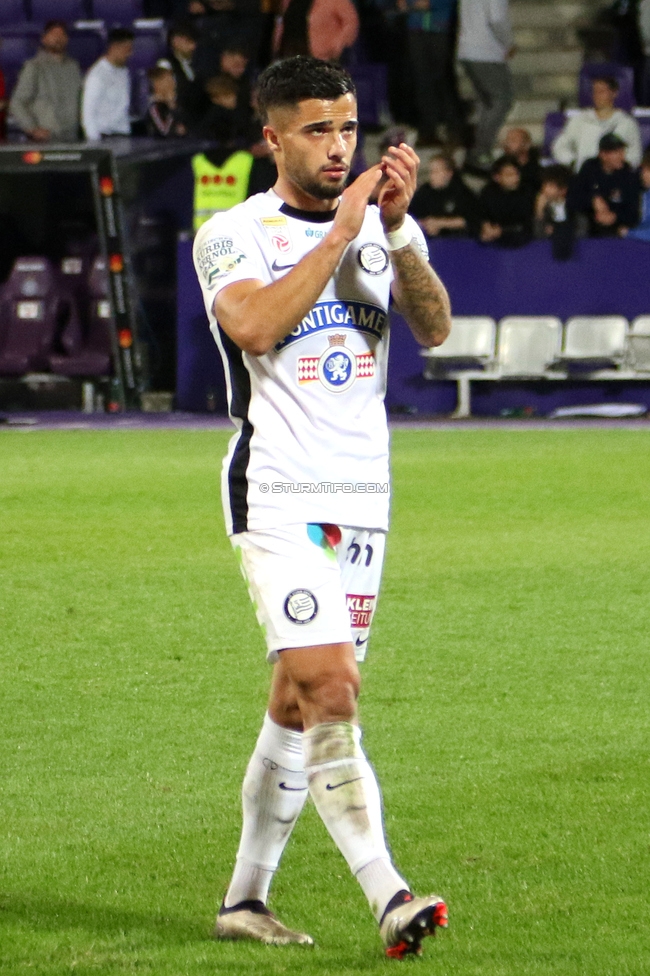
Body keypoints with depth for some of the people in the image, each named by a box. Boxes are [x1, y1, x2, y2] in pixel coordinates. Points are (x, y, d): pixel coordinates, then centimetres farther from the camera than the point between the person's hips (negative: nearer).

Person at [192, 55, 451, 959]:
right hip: (278, 498, -5)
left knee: (301, 708, 8)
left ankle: (245, 898, 18)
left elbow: (435, 328, -4)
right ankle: (387, 897, -22)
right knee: (330, 692, -18)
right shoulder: (234, 234, -3)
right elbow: (254, 326, -22)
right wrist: (339, 233, -20)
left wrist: (398, 231, -19)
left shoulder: (381, 226, 10)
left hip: (362, 499, 5)